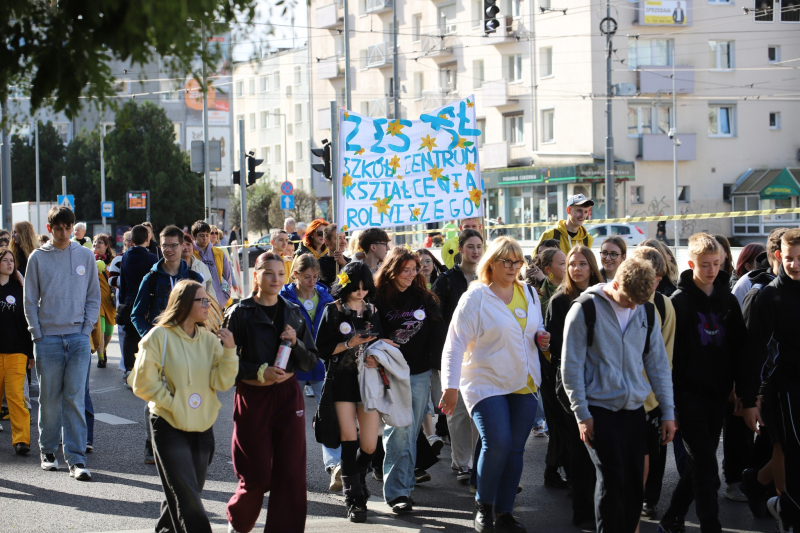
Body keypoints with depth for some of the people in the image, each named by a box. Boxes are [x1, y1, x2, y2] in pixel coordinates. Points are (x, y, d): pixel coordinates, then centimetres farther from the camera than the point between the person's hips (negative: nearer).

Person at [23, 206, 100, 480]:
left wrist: (86, 330, 0)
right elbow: (30, 300, 5)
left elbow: (94, 297, 10)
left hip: (78, 338, 0)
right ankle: (48, 450, 22)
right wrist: (37, 334, -3)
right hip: (48, 338, 0)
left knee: (75, 398, -7)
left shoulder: (85, 256, 6)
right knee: (49, 398, 6)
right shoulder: (38, 258, 3)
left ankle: (76, 458, -7)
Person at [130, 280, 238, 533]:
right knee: (187, 497, -9)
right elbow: (143, 383, -7)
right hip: (170, 427, -5)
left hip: (202, 427, 5)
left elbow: (222, 382, -4)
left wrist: (229, 351, -16)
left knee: (187, 495, 14)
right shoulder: (160, 336, -8)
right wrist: (172, 404, -8)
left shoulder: (209, 339, 5)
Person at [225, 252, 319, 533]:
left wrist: (295, 342, -9)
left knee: (291, 473, -3)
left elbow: (311, 362, 9)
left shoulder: (293, 313, 9)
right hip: (252, 397, -3)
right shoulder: (239, 314, -3)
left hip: (288, 396, 3)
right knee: (257, 475, 0)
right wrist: (260, 372, -18)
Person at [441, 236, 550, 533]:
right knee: (497, 442, -20)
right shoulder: (475, 297, -7)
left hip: (524, 385, 5)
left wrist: (541, 338, 1)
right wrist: (451, 386, -15)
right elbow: (455, 344, -10)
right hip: (486, 383, -5)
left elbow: (536, 329, 26)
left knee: (515, 449, 3)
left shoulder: (529, 294, 10)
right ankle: (483, 507, 1)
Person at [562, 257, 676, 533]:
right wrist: (582, 414, -8)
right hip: (601, 411, -5)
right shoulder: (586, 310, -8)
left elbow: (658, 363, 12)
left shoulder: (646, 311, 7)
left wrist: (668, 411, 8)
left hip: (635, 410, 5)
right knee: (612, 482, -9)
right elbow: (571, 366, -6)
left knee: (634, 484, 5)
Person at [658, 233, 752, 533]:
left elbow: (739, 349, 10)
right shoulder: (680, 301, -6)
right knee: (706, 468, -10)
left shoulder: (727, 300, 8)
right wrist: (671, 394, -11)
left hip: (718, 395, 5)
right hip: (689, 394, -5)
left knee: (701, 464, 10)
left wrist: (743, 391, 5)